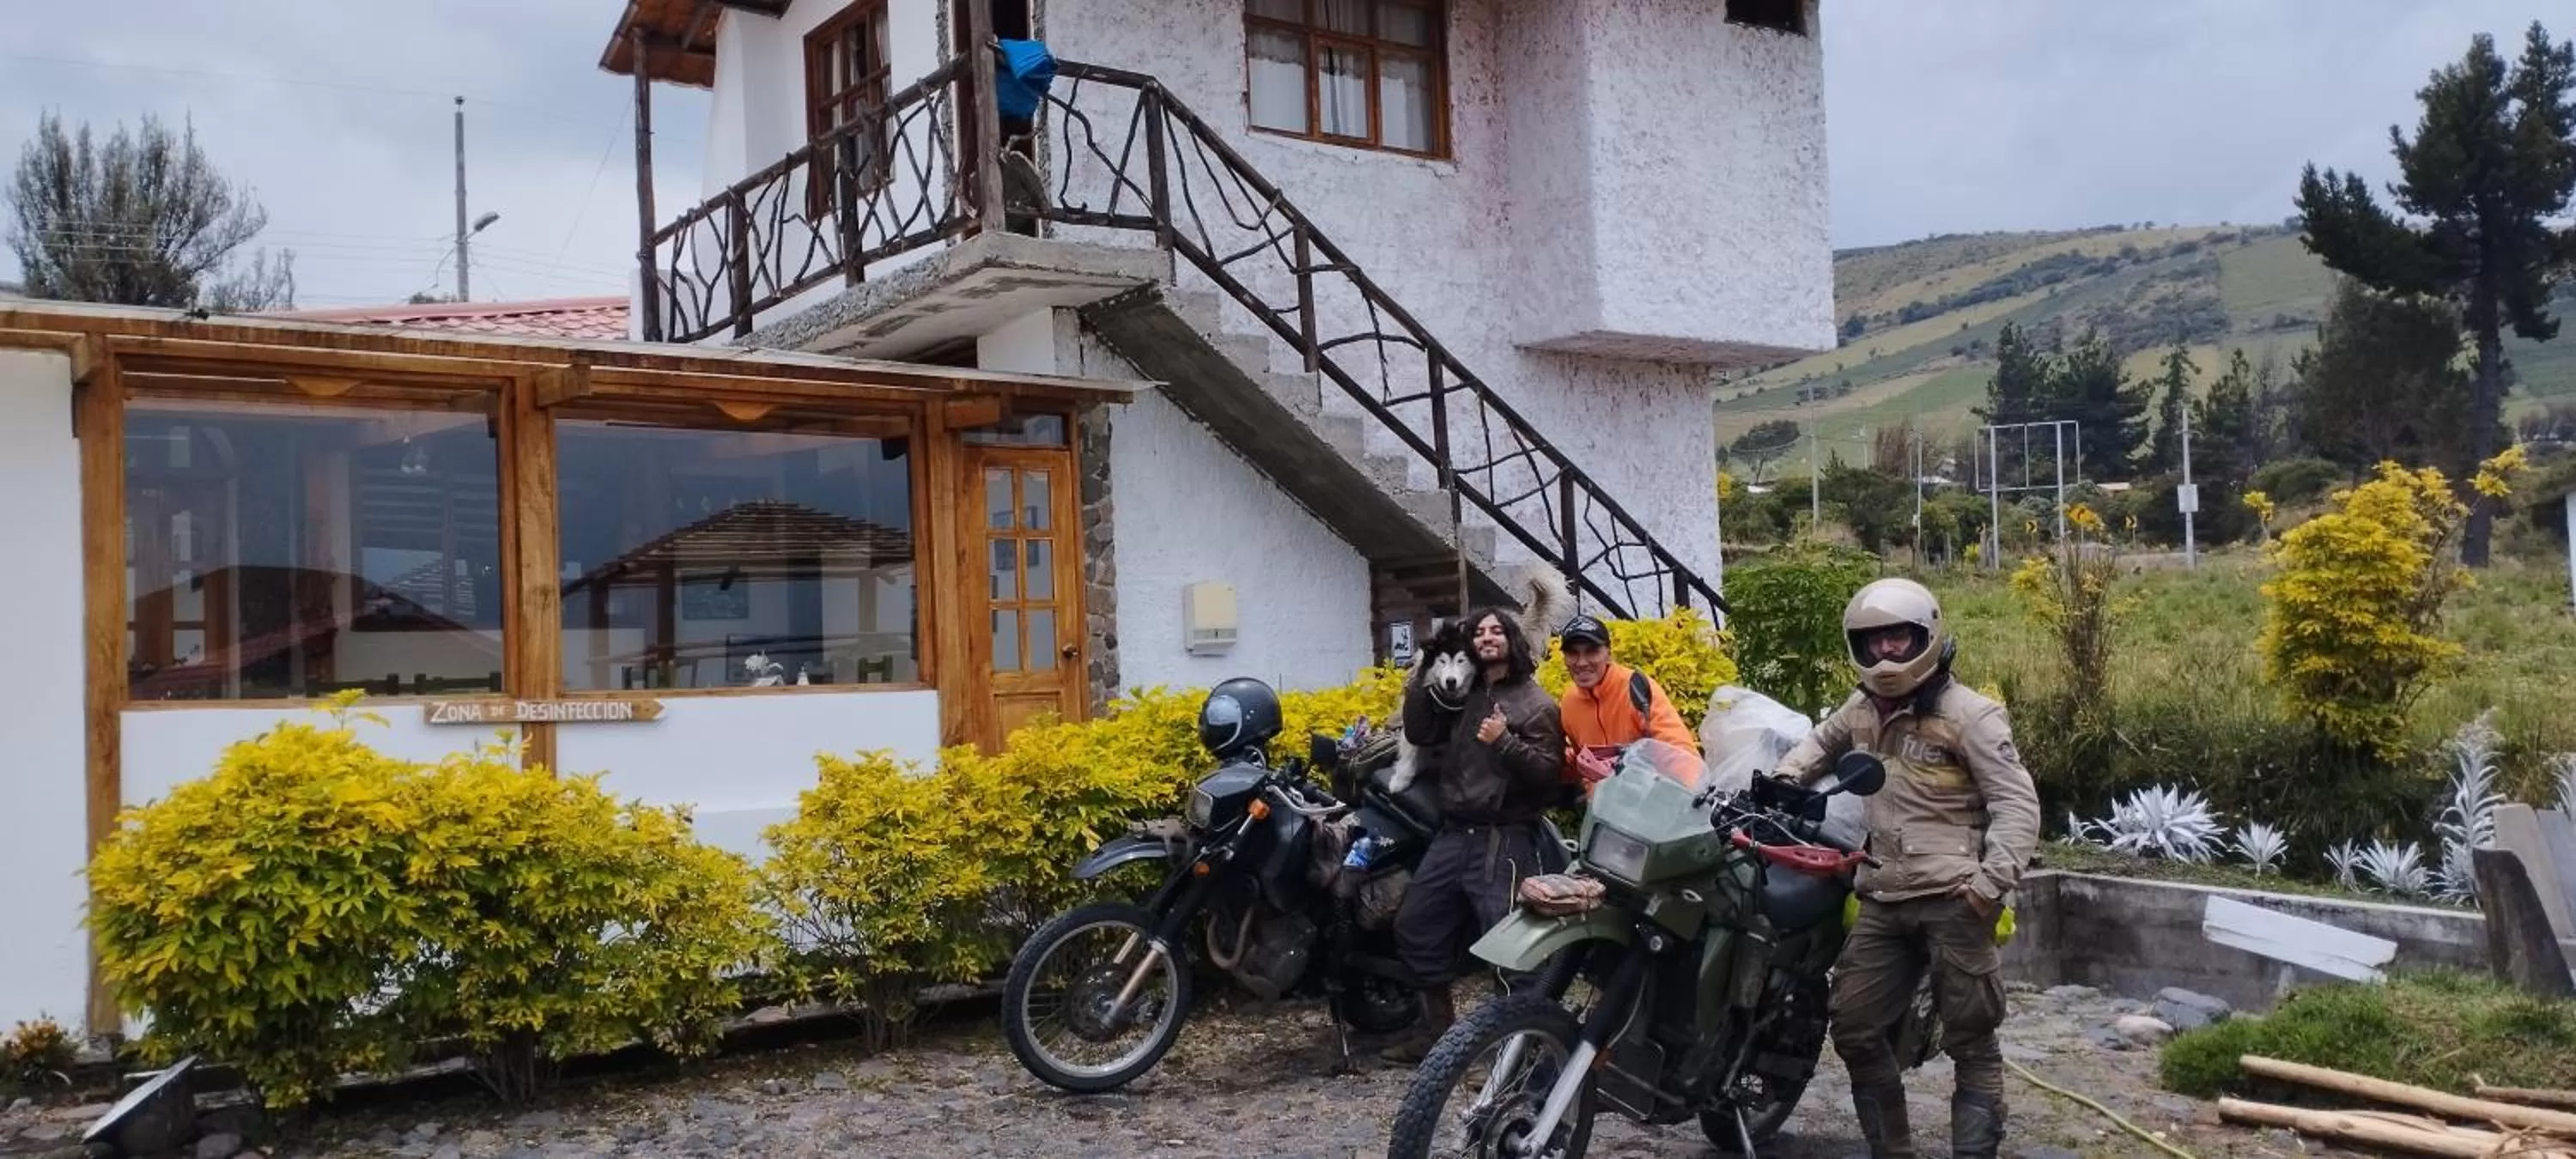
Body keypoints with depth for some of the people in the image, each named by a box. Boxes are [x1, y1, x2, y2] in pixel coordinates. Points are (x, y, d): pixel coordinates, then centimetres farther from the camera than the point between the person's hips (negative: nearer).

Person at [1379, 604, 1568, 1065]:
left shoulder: (1535, 703, -3)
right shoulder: (1464, 696, 17)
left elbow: (1548, 771, -11)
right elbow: (1419, 734, 12)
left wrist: (1504, 741, -23)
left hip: (1503, 837, -7)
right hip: (1453, 832, 7)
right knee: (1414, 925, 11)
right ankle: (1437, 1026, 23)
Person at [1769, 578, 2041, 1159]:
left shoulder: (1969, 713, -6)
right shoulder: (1862, 708, 14)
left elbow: (2017, 803, -10)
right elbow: (1822, 741, 37)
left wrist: (1993, 879, -22)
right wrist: (1781, 781, 18)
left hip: (1953, 902, -7)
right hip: (1883, 902, 7)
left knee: (1971, 1042, 0)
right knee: (1854, 1032, 8)